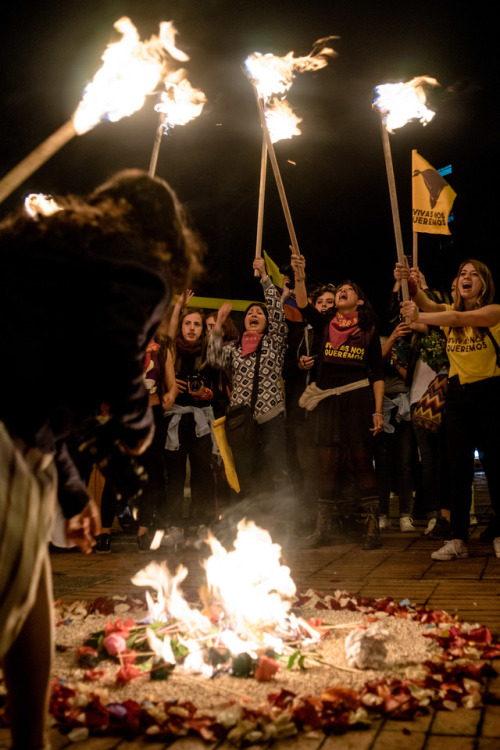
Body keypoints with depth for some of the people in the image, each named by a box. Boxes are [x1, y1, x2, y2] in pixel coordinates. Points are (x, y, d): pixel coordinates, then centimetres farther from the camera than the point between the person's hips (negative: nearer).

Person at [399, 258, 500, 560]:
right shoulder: (449, 310, 8)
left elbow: (458, 318, -23)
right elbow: (426, 303, -12)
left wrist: (419, 317, -31)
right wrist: (410, 284, -30)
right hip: (458, 394, 4)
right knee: (459, 467, 2)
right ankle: (458, 539, 5)